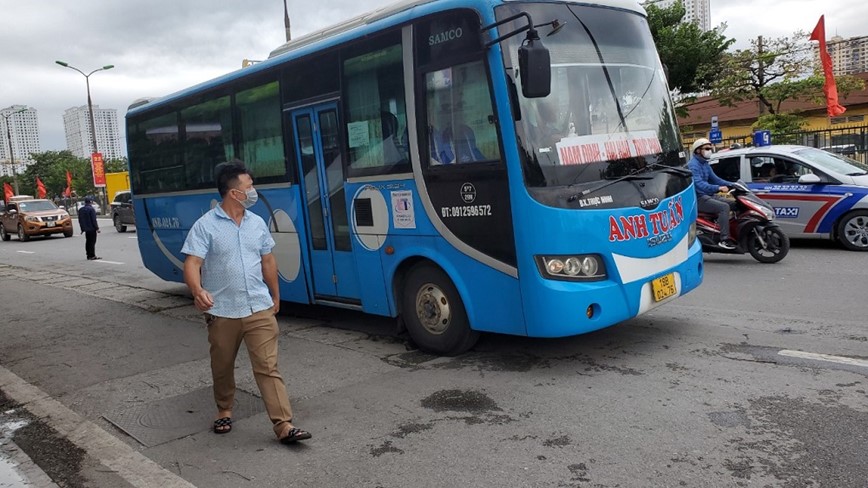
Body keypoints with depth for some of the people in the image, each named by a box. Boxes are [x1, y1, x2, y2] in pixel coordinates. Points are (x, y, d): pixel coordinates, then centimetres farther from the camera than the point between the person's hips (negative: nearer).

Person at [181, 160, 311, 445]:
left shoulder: (257, 223, 7)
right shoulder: (205, 226, -8)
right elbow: (192, 264, -16)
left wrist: (275, 297, 20)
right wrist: (197, 291, -36)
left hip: (259, 309, 2)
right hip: (222, 313, -2)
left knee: (268, 367, -3)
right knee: (222, 368, 16)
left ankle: (284, 426, -5)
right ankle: (224, 410, 40)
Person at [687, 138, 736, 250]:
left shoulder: (705, 164, 17)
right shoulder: (693, 164, -16)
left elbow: (714, 178, 22)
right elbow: (698, 184, -29)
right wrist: (718, 188, -38)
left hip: (707, 195, 10)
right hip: (698, 198, -10)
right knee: (724, 207, -23)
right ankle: (724, 239, -23)